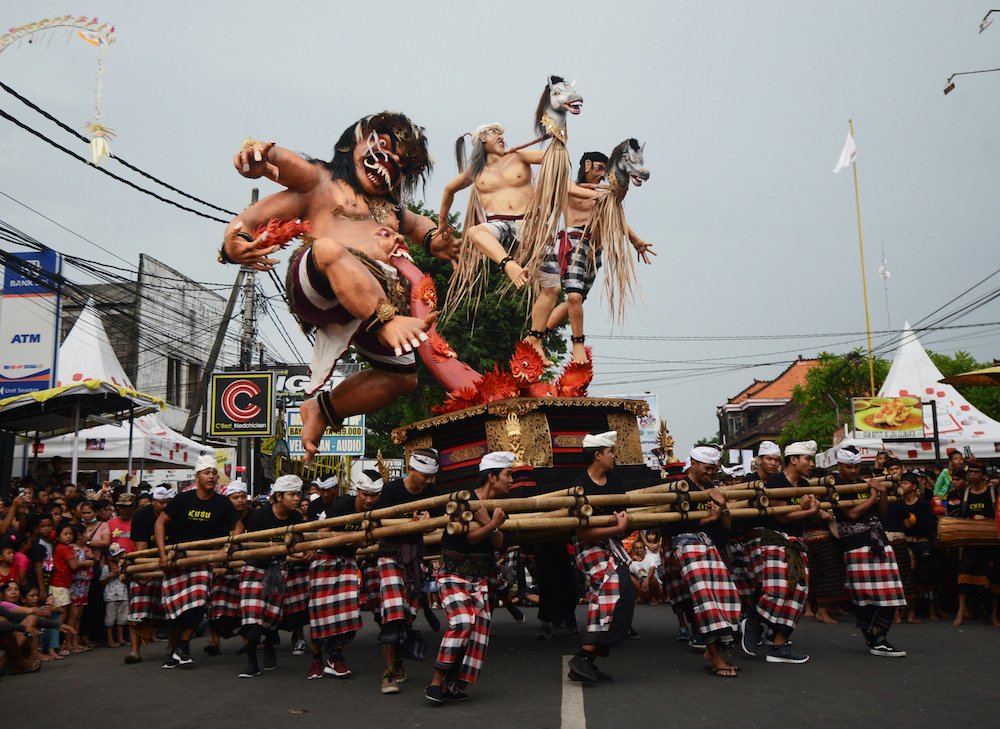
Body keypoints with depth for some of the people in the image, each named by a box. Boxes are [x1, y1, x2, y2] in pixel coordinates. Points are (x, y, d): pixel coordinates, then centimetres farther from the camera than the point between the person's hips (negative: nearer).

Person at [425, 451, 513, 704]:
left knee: (480, 627, -5)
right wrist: (493, 525, -22)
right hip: (453, 576, -7)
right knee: (462, 621, -24)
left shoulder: (499, 507, 10)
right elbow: (469, 538, -20)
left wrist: (488, 524, -12)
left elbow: (503, 545, 2)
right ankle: (436, 681, -12)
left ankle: (452, 687, 3)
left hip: (480, 580, 7)